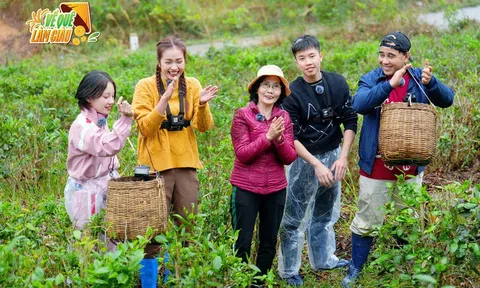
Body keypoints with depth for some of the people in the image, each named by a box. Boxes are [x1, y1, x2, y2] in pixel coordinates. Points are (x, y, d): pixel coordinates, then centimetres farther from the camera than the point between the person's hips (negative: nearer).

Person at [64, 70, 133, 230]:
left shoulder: (101, 122, 8)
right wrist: (125, 120, -39)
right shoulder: (82, 126, -22)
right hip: (86, 191, -9)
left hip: (105, 185, 9)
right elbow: (108, 147, -35)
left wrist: (114, 178, 8)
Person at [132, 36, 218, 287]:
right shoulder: (146, 87, -7)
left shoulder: (192, 85, 4)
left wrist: (202, 105, -20)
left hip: (185, 164, 4)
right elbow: (145, 128, -16)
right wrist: (164, 100, -27)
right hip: (157, 165, -4)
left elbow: (204, 127, -1)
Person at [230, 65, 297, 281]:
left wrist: (279, 138, -19)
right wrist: (268, 136, -22)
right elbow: (242, 154, -14)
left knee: (269, 244, 13)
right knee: (242, 244, -1)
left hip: (276, 189, 4)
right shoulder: (243, 115, -7)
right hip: (246, 189, -4)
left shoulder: (284, 117, 4)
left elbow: (290, 158, -1)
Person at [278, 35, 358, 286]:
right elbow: (291, 138, -14)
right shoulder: (293, 93, -15)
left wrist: (342, 157, -9)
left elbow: (350, 122, 0)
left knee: (326, 213, 18)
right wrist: (317, 165, -20)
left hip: (333, 155, 4)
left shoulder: (338, 83, -4)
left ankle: (323, 259, 34)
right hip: (304, 159, -4)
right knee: (294, 218, 2)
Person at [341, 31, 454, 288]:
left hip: (411, 166, 2)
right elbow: (358, 104, -28)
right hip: (377, 166, -2)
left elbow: (447, 100, -13)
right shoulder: (371, 79, -9)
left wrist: (430, 83, -33)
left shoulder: (418, 78, -3)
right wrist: (390, 84, -39)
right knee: (367, 222, 7)